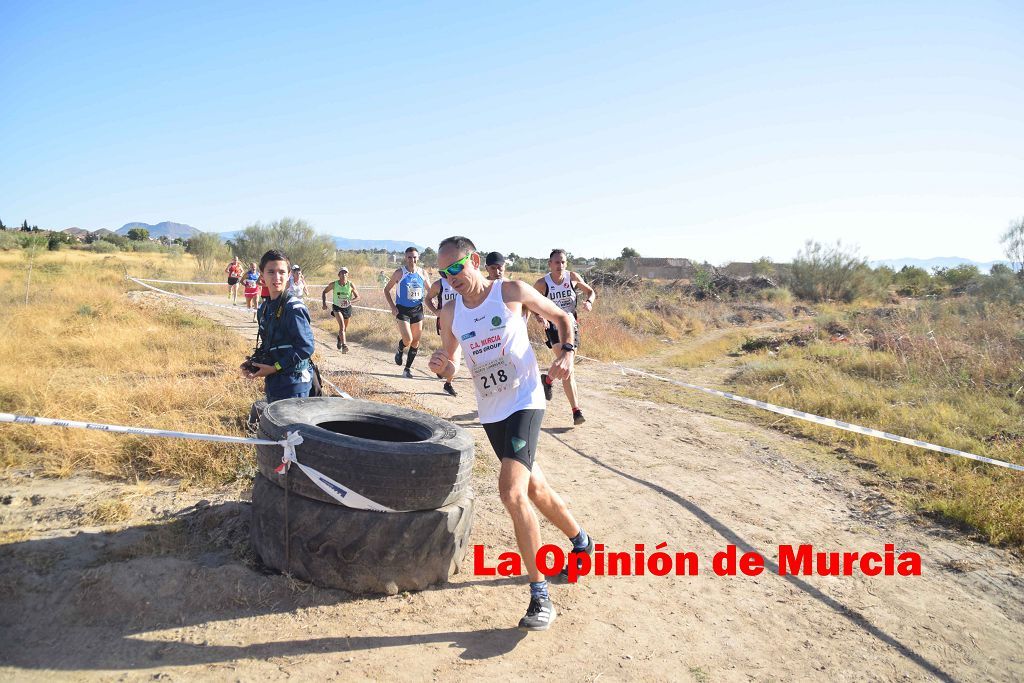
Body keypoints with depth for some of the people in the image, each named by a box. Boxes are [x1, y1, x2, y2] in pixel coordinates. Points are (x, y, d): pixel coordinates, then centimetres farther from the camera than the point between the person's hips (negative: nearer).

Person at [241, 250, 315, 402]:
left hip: (293, 385, -9)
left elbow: (306, 347, -21)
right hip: (273, 383, 9)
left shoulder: (294, 308, -16)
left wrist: (274, 368, -17)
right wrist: (254, 364, 3)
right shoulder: (265, 308, 10)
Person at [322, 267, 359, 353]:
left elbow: (358, 297, -8)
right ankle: (344, 345, -34)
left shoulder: (351, 285, -13)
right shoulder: (334, 284, -13)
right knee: (342, 325, -24)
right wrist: (324, 303, -10)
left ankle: (340, 337, 52)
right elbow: (324, 292, 2)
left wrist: (350, 301, -28)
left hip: (347, 308, 2)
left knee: (345, 329, 18)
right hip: (337, 307, -2)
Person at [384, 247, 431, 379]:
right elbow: (387, 290, 2)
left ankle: (408, 368, 21)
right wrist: (392, 307, -9)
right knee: (407, 340, -16)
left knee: (416, 341, 7)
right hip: (402, 310, -4)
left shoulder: (422, 273, 2)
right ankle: (400, 351, 19)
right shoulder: (399, 273, -7)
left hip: (417, 310, 4)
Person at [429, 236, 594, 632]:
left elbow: (562, 317, 6)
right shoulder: (450, 315, 4)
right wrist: (442, 366, -12)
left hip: (524, 402, -6)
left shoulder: (512, 292, -7)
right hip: (490, 412, 6)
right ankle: (581, 542, 45)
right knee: (534, 488, 19)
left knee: (511, 490, -22)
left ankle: (540, 595, -11)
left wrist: (567, 351, -12)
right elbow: (451, 369, 11)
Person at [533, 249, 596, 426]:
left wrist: (589, 302, -11)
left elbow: (590, 291, 11)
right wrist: (540, 317, -16)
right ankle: (576, 410, -19)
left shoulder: (573, 277, -2)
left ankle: (548, 379, 50)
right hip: (553, 324, -4)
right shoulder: (542, 283, -9)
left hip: (571, 323, 4)